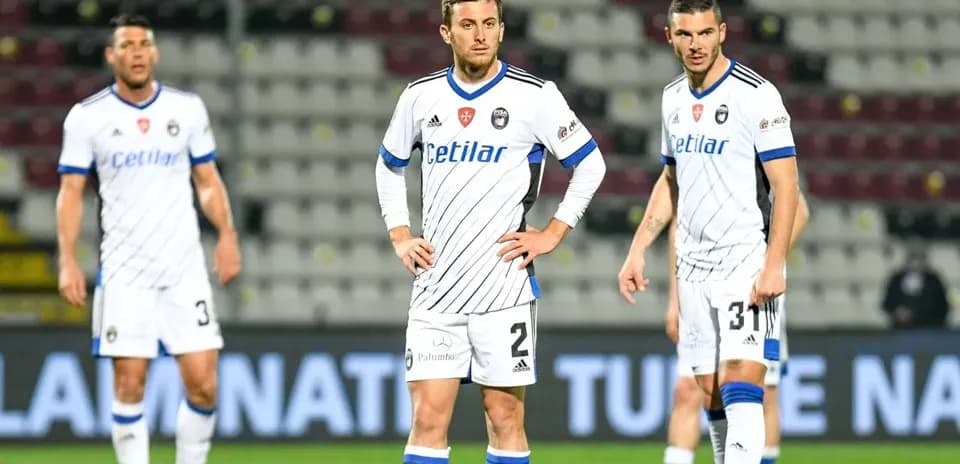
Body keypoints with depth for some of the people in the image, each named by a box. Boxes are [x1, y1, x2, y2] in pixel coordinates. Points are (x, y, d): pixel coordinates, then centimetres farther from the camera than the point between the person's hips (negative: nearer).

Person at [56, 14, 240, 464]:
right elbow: (70, 192, 2)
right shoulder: (87, 117, 1)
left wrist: (226, 233, -3)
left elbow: (208, 180, 12)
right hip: (123, 270, -2)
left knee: (202, 384, -5)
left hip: (184, 267, 2)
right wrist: (68, 262, -7)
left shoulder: (187, 108, 7)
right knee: (129, 383, -5)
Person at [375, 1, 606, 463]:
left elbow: (590, 165, 3)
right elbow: (389, 166, 23)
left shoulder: (535, 96, -4)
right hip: (436, 285, 3)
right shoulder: (421, 96, 7)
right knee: (428, 417, -4)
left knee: (504, 416, 1)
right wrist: (399, 235, 12)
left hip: (504, 283, -2)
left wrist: (552, 234, -2)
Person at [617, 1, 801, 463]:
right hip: (693, 265, 7)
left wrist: (774, 265, -20)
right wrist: (637, 250, 17)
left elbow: (786, 186, -13)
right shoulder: (674, 97, 11)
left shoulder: (756, 95, -10)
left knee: (740, 389, -16)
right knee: (712, 396, 7)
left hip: (746, 264, -7)